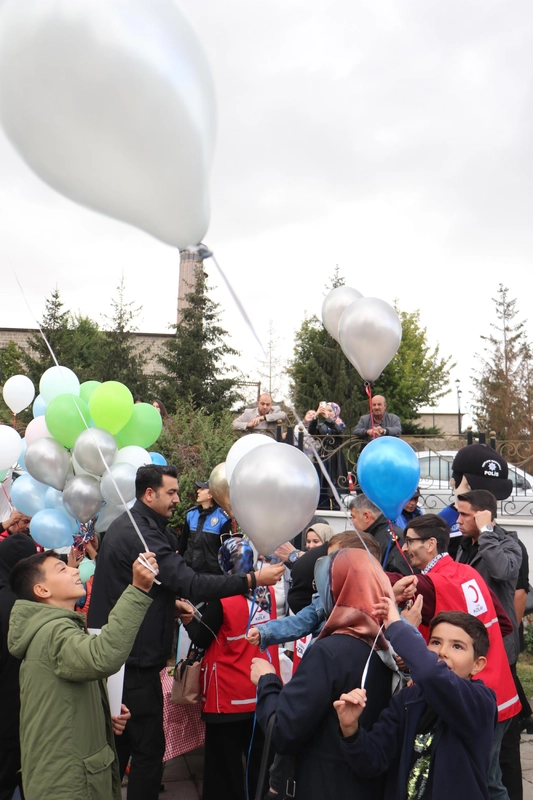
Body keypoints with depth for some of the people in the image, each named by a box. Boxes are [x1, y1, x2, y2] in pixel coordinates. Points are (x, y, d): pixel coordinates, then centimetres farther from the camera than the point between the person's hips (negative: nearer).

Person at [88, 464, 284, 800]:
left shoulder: (127, 526, 11)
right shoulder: (140, 534, -23)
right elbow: (191, 584, -30)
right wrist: (253, 580, -27)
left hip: (118, 654, 10)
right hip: (136, 659, -10)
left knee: (120, 741, 21)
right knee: (149, 746, 1)